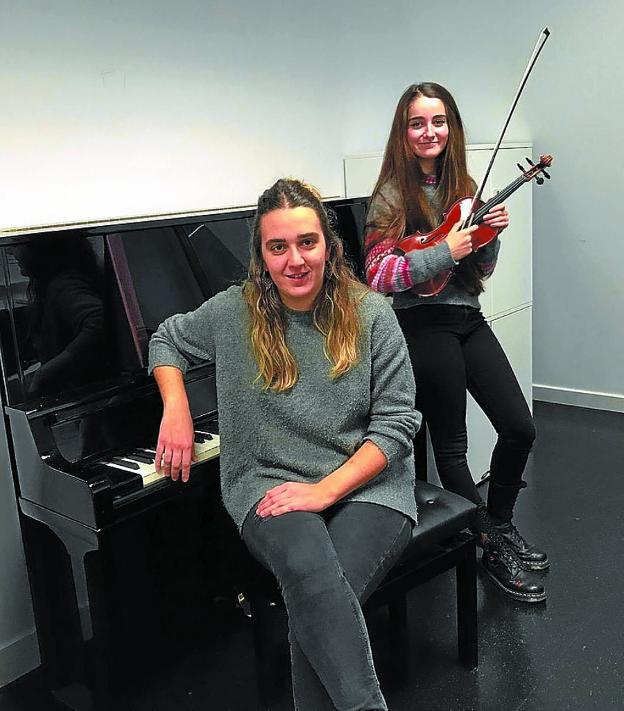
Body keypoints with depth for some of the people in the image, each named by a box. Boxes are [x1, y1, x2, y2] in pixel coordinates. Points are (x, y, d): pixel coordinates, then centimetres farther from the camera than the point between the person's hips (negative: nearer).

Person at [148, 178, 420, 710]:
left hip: (365, 484, 0)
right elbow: (166, 339, 22)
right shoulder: (236, 312, 3)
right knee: (311, 571, -35)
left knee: (322, 600, -30)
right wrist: (176, 411, 3)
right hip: (270, 485, 1)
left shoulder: (370, 313, -1)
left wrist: (326, 489, -14)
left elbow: (397, 422, -2)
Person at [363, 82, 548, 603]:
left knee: (520, 428, 5)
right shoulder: (393, 194, -6)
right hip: (424, 325, -6)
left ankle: (501, 524, 29)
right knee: (451, 443, 4)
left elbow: (480, 271, 15)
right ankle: (492, 548, 21)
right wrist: (444, 251, -20)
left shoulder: (463, 187, 11)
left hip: (469, 320, 6)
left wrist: (490, 235, -4)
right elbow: (377, 275, -15)